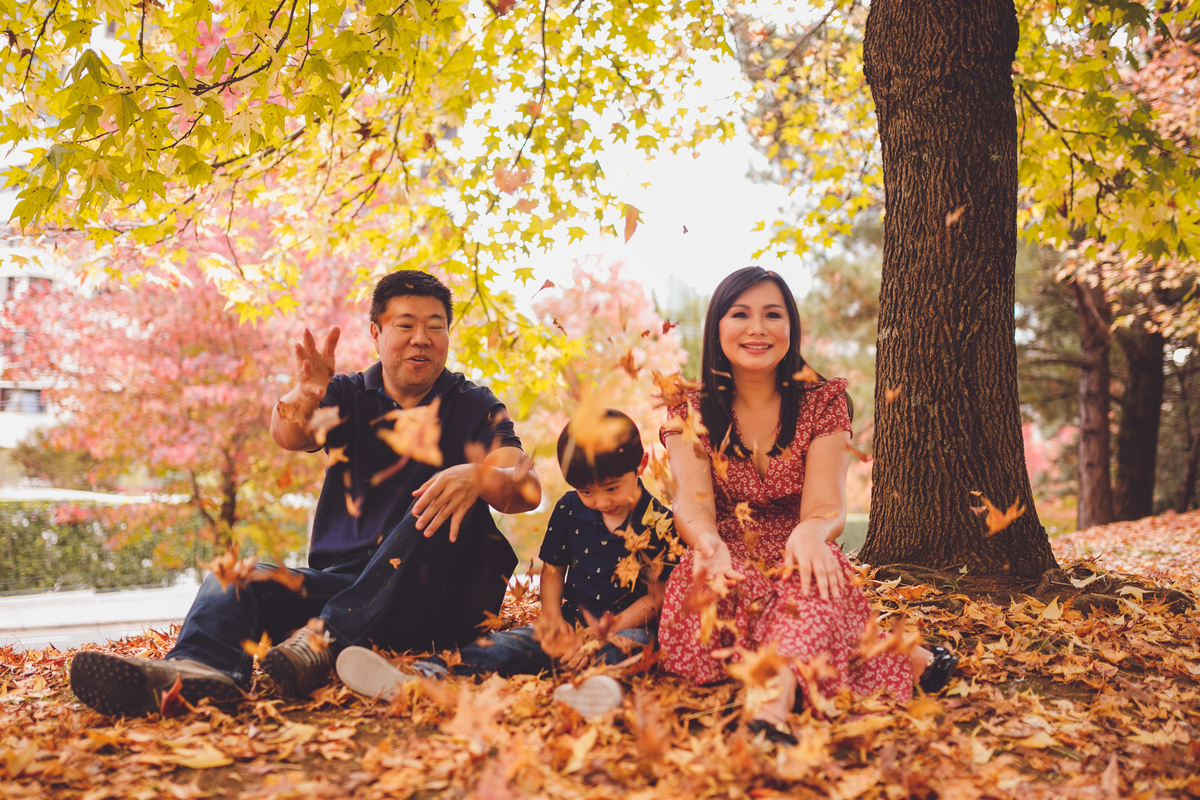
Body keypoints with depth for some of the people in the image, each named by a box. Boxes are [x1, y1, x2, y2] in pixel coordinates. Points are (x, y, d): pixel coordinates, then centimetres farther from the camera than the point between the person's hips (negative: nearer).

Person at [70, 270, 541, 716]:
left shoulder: (474, 408, 7)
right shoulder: (348, 397, 12)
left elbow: (527, 490, -9)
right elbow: (287, 435, -9)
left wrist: (477, 476, -33)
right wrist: (304, 396, -33)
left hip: (429, 601, -2)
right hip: (338, 579, 2)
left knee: (450, 502, -29)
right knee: (235, 578, -20)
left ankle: (327, 637, -40)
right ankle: (196, 668, -53)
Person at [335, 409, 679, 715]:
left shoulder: (658, 524, -7)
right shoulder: (569, 509, 5)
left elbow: (656, 598, -7)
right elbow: (553, 568, 15)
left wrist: (604, 633, -18)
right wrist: (552, 613, -5)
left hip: (627, 626, -3)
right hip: (571, 621, 4)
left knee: (631, 643, -38)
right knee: (509, 644, -21)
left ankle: (595, 683, -74)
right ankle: (421, 676, -43)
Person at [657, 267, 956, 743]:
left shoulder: (822, 402, 3)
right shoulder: (690, 413, 3)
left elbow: (826, 506, -11)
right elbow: (691, 500, -15)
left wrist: (811, 532, -38)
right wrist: (708, 542, -41)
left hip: (799, 563, 0)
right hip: (730, 560, 0)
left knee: (808, 573, -37)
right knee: (727, 578, -37)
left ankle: (775, 700, -63)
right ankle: (898, 657, -43)